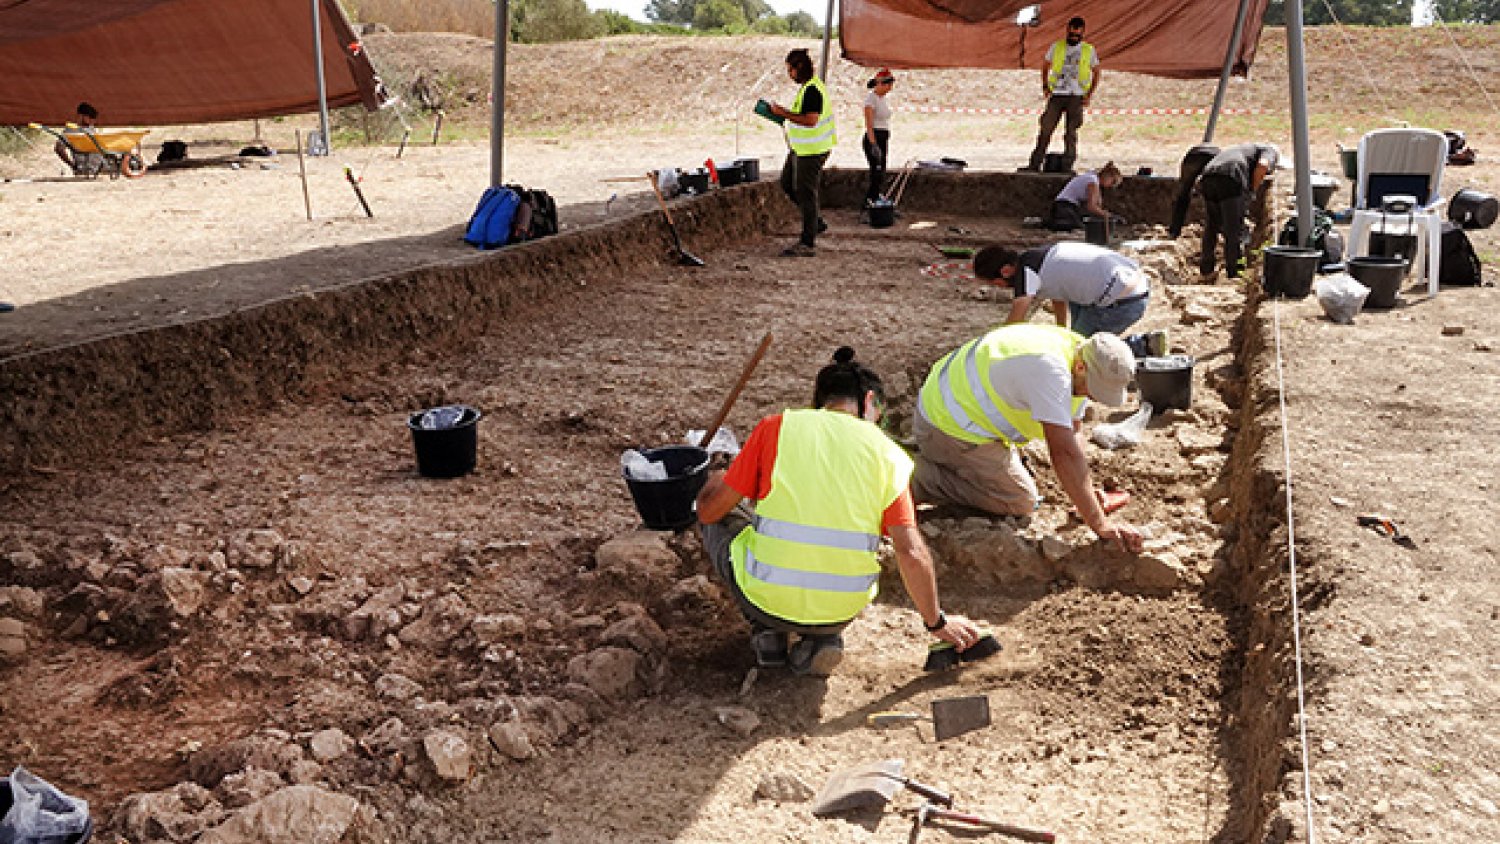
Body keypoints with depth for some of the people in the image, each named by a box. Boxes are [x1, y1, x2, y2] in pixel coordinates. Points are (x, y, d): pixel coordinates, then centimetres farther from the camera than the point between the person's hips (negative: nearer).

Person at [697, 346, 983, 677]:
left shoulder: (777, 427, 0)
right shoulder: (887, 452, 2)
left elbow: (709, 510, 4)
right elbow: (911, 553, -4)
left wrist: (714, 482, 27)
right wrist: (936, 622, 11)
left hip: (766, 598, -2)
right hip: (842, 610, 2)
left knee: (721, 519, 26)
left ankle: (768, 631, 13)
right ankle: (822, 637, 10)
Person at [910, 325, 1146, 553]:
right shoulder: (1050, 369, -32)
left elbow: (1072, 433, 7)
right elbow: (1064, 453, -34)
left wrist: (1087, 492, -4)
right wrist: (1100, 524, -31)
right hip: (949, 426, -10)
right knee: (1021, 501, -8)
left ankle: (929, 453, 22)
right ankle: (917, 478, -8)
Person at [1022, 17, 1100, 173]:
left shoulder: (1089, 50, 6)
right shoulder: (1056, 47, 7)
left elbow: (1096, 73, 13)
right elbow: (1045, 67, 19)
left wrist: (1089, 94, 2)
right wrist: (1045, 87, 6)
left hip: (1076, 97, 0)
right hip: (1057, 95, 1)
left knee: (1071, 133, 0)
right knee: (1045, 129, -5)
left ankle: (1067, 167, 4)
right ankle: (1035, 164, -3)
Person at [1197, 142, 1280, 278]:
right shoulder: (1269, 150, 22)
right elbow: (1262, 165, -5)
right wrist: (1252, 191, 6)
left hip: (1208, 177, 6)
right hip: (1231, 179, -6)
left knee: (1212, 224, 21)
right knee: (1235, 227, 3)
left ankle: (1206, 266, 25)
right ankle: (1233, 272, 6)